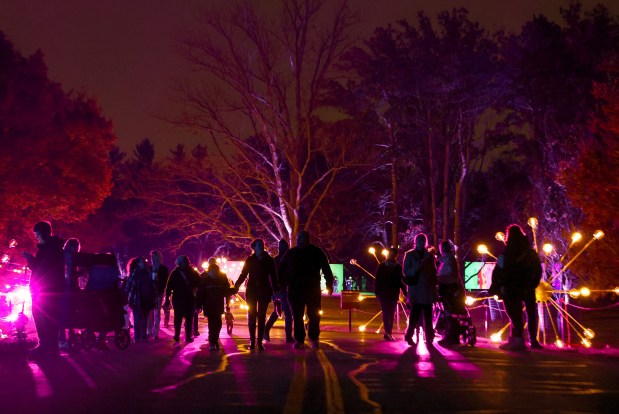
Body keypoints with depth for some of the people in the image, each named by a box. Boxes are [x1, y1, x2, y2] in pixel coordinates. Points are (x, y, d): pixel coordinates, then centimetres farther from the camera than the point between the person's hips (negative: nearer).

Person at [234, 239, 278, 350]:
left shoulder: (269, 260, 2)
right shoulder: (249, 260, 2)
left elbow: (273, 276, 3)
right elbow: (243, 274, 1)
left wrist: (275, 290, -5)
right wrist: (237, 285, -12)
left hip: (264, 291, 0)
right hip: (251, 291, 0)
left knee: (262, 317, 1)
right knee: (251, 316, 0)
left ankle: (260, 341, 3)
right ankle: (252, 341, 3)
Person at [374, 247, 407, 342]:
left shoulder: (398, 267, 5)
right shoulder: (382, 266, 1)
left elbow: (401, 280, 6)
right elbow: (378, 280, -1)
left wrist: (404, 292, -2)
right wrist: (377, 292, -8)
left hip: (394, 294, 3)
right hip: (383, 294, -3)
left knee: (391, 314, 6)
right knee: (386, 313, -8)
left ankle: (389, 333, 12)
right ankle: (388, 333, -13)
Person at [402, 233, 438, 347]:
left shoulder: (430, 256, 15)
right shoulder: (409, 255, 6)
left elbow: (434, 272, 16)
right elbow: (405, 271, 0)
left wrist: (434, 286, 7)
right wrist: (416, 268, -17)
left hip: (428, 289, 3)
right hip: (416, 289, -3)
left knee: (428, 316, 2)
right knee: (415, 314, -6)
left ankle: (429, 338, 5)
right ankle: (409, 336, 5)